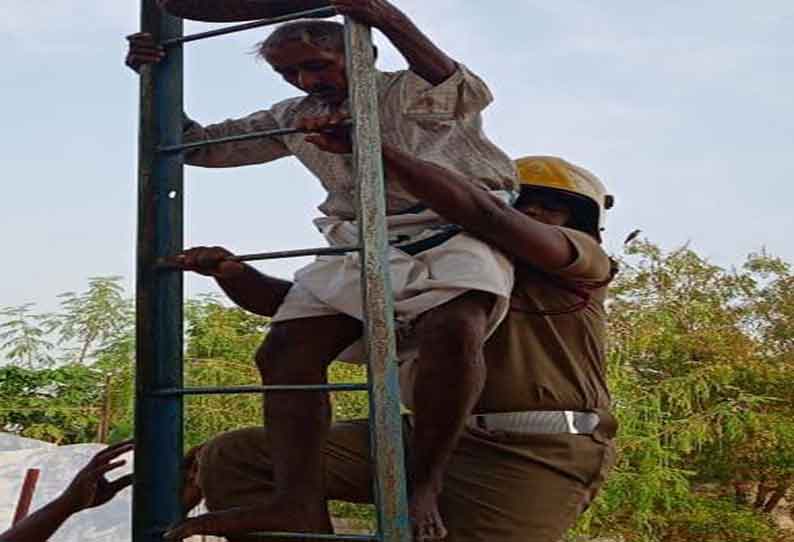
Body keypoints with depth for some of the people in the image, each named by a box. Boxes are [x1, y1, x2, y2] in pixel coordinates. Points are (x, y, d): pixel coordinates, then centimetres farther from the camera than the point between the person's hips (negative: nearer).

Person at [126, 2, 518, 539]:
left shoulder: (413, 88, 8)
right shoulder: (295, 119, 23)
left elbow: (467, 93, -17)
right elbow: (200, 145, 27)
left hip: (453, 228, -4)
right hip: (357, 245, 5)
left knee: (454, 329, -36)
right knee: (285, 349, -16)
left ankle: (423, 488, -23)